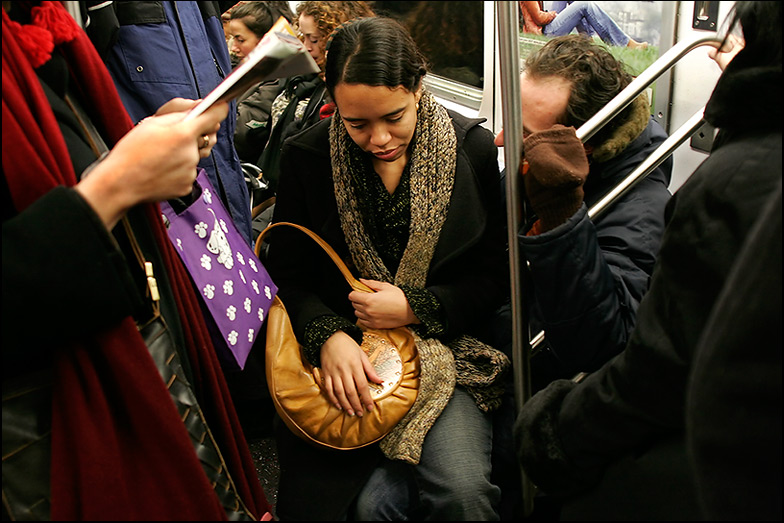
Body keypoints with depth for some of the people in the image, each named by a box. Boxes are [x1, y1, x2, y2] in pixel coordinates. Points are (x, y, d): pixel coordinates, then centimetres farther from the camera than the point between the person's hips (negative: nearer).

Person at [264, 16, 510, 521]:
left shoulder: (474, 147, -3)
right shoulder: (306, 156, -2)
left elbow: (498, 273, 1)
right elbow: (286, 275, 2)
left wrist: (416, 307, -12)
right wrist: (328, 336, -17)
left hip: (445, 342, 0)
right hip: (346, 351, 1)